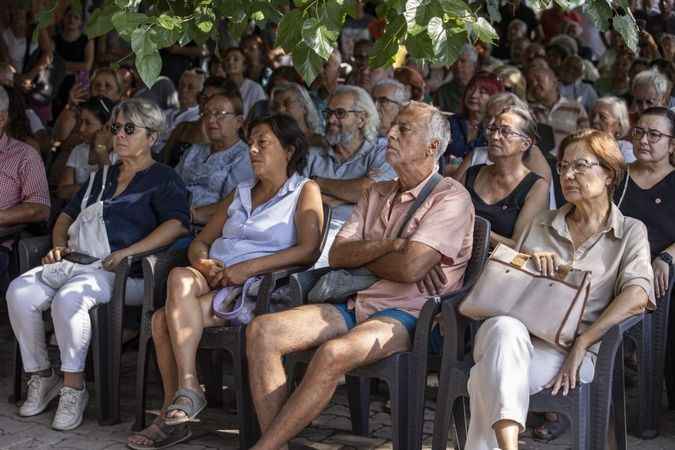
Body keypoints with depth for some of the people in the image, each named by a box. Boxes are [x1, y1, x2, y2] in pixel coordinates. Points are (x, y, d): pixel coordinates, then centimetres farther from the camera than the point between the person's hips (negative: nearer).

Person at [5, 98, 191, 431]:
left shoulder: (162, 179, 6)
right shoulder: (103, 176, 29)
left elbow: (178, 224, -12)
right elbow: (67, 215, 37)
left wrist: (128, 252, -20)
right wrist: (58, 244, 15)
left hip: (120, 272, -7)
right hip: (75, 263, 7)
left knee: (69, 298, -36)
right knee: (19, 291, -20)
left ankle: (73, 387, -23)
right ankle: (40, 376, -7)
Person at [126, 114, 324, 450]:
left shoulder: (305, 191, 7)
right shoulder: (240, 193, 28)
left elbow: (308, 250, -10)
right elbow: (200, 242, 24)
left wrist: (249, 267, -18)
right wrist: (203, 263, -2)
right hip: (214, 282, 6)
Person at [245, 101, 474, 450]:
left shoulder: (451, 198, -4)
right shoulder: (377, 194, 21)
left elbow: (410, 267, -17)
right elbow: (338, 254, 9)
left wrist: (362, 256, 1)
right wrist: (388, 245, -8)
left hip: (407, 314, -7)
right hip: (355, 305, 8)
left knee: (334, 353, -37)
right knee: (262, 331, -14)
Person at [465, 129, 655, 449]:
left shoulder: (631, 232, 13)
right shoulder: (542, 224, 26)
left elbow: (637, 296, -5)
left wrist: (581, 343, -15)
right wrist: (529, 261, 2)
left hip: (567, 349, -3)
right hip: (515, 336, 3)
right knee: (506, 328, -38)